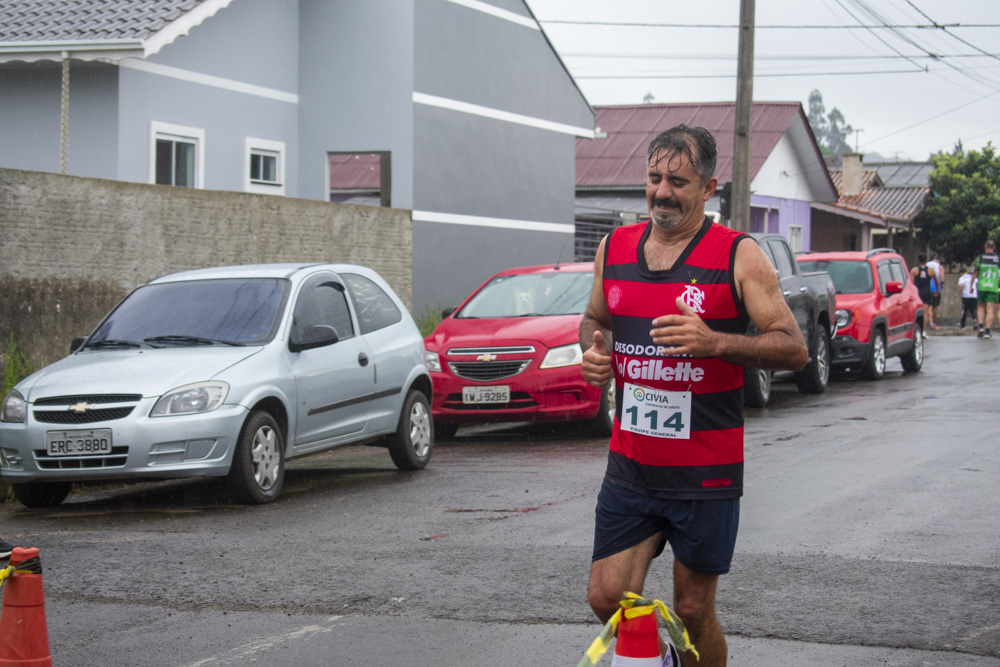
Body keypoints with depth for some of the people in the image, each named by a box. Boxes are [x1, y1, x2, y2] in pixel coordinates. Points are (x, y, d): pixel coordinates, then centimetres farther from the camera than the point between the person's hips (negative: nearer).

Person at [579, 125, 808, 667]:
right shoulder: (615, 248, 7)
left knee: (692, 612, 2)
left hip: (705, 474, -4)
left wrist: (715, 342, -26)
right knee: (606, 599, -1)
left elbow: (794, 349, -10)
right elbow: (593, 319, 24)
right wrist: (594, 350, 0)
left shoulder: (738, 256, -7)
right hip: (630, 466, 4)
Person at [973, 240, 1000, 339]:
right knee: (990, 309, 0)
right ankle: (987, 331, -7)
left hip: (981, 286, 1)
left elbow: (975, 273, 2)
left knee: (981, 307, 16)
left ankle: (981, 327, 0)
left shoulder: (980, 258, 2)